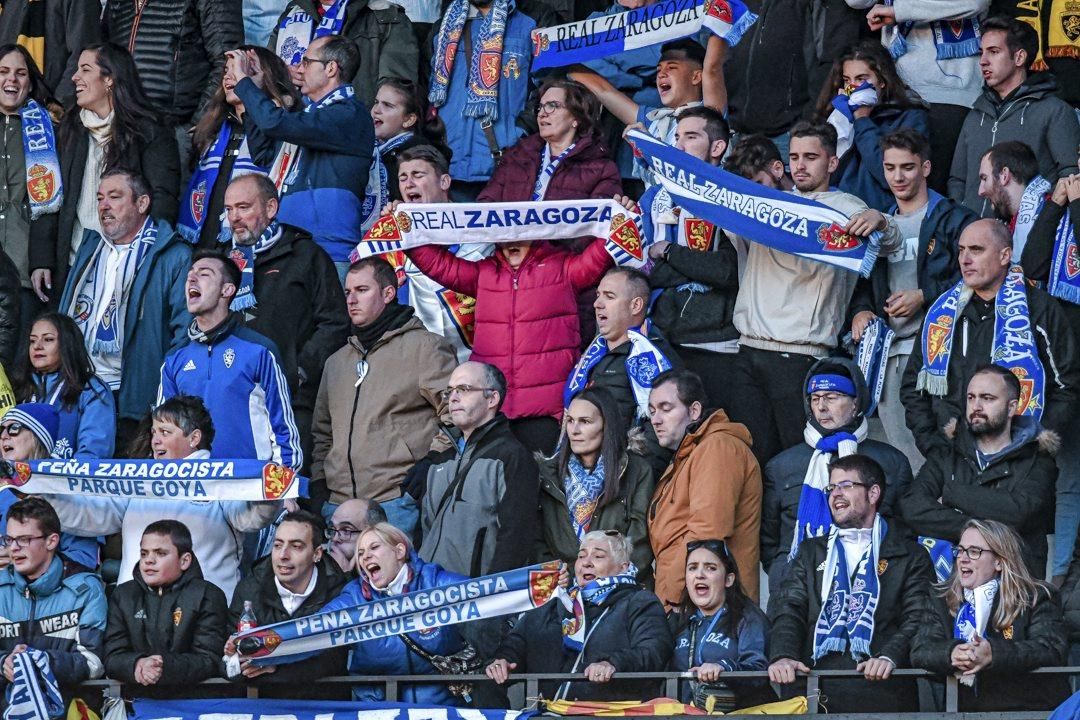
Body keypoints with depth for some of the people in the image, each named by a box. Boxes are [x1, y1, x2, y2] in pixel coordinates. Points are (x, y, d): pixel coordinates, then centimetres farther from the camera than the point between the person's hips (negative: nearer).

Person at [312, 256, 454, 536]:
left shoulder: (424, 347, 2)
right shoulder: (337, 361, 24)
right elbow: (322, 433, 28)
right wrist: (318, 483, 15)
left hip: (397, 502, -6)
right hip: (338, 500, 6)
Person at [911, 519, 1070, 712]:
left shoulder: (1035, 599, 5)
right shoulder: (945, 601, 16)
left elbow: (1053, 648, -10)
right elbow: (919, 650, 5)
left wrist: (993, 654, -25)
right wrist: (951, 654, -20)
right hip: (966, 709, 3)